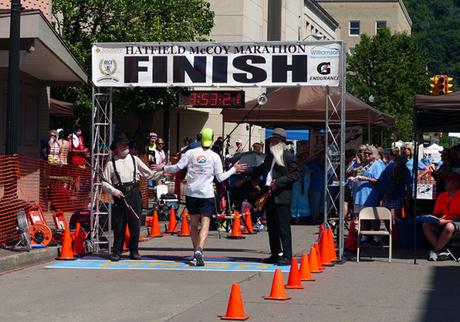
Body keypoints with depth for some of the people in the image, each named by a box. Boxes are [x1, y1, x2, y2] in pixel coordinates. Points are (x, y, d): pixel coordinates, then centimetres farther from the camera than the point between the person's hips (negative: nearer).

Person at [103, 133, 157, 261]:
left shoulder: (134, 159, 11)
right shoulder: (111, 163, 3)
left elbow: (149, 173, 15)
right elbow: (105, 182, 3)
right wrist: (113, 191, -11)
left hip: (134, 193, 2)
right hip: (120, 194, -2)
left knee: (134, 223, 4)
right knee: (119, 224, 1)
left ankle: (134, 251, 14)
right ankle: (117, 252, 10)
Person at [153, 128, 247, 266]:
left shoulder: (191, 153, 1)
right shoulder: (215, 156, -1)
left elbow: (177, 168, -1)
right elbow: (220, 177, 2)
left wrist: (163, 168, 16)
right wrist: (233, 170, 15)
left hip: (191, 193, 2)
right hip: (207, 194, -2)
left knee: (194, 224, 13)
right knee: (205, 225, -6)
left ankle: (196, 252, 17)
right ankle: (199, 250, -27)